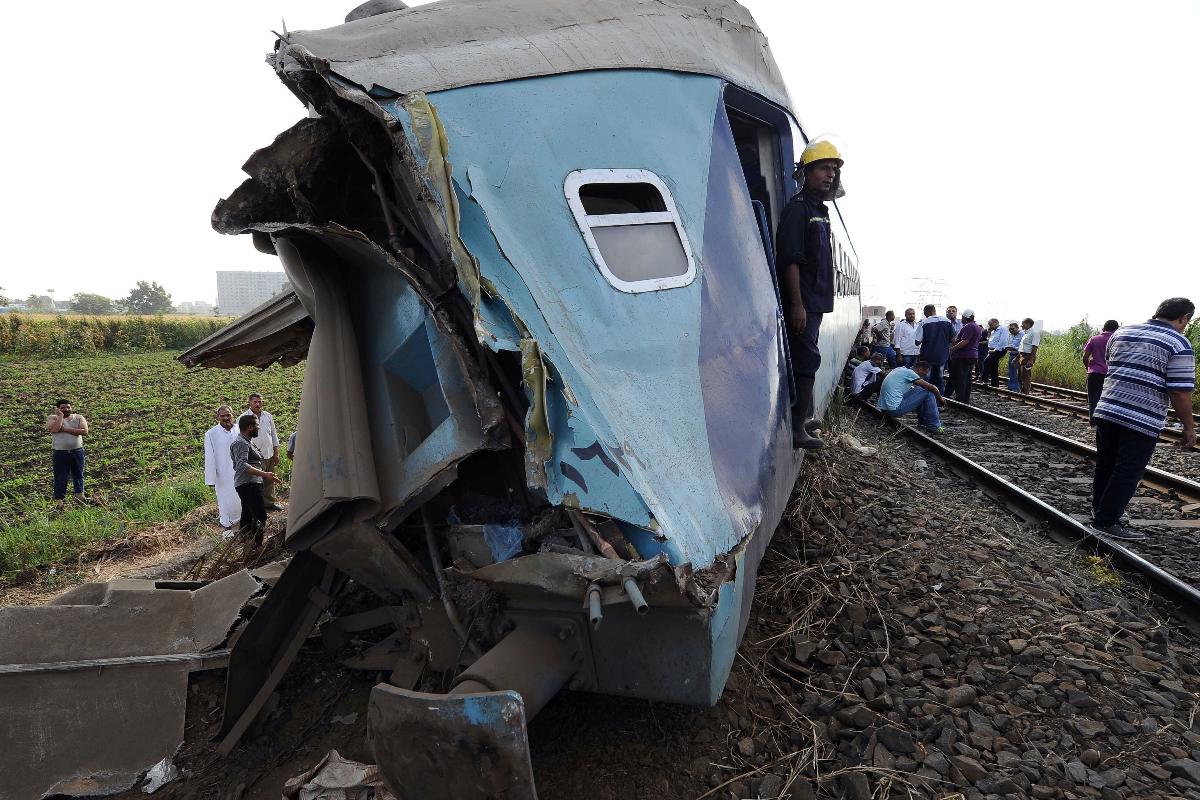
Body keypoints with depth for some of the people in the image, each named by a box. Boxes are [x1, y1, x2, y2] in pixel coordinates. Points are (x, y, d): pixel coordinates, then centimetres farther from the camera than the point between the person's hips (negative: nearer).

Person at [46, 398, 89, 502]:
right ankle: (59, 500, 8)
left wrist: (65, 429, -14)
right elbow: (54, 429, -20)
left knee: (78, 475, 16)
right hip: (60, 453, -2)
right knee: (60, 478, 1)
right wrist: (61, 415, -11)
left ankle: (79, 496, 30)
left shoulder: (79, 417, 5)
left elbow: (84, 431, -11)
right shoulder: (52, 418, 2)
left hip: (77, 451, 2)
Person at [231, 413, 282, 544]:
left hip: (251, 483, 11)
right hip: (248, 484, -11)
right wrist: (264, 474, -38)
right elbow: (242, 466, -29)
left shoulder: (247, 441, 19)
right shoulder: (240, 443, -15)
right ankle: (256, 545, -15)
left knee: (248, 516, 18)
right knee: (260, 516, -15)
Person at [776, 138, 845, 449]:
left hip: (815, 303, 10)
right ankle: (796, 429, -6)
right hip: (802, 303, -10)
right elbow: (790, 260, -19)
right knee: (806, 361, -10)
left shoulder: (820, 211, 19)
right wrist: (797, 304, -25)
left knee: (807, 360, 16)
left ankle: (803, 418, 28)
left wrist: (814, 305, 21)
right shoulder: (797, 208, -10)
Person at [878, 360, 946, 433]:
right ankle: (934, 427, 3)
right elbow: (932, 387, -11)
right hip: (895, 409, -10)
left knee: (918, 391, 23)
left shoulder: (901, 370, 17)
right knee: (928, 392, -3)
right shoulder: (909, 372, -10)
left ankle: (923, 420, 31)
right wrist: (940, 398, 7)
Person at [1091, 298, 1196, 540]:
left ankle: (1099, 509, 35)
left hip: (1106, 410, 6)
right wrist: (1189, 426, -1)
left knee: (1105, 465, 20)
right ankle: (1106, 521, 8)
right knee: (1127, 473, 3)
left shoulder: (1121, 332, 12)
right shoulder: (1179, 343, -7)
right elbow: (1180, 392, -11)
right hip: (1142, 420, -6)